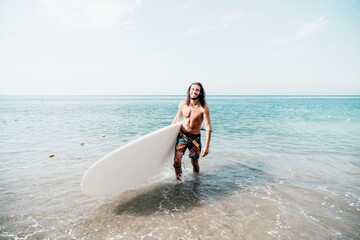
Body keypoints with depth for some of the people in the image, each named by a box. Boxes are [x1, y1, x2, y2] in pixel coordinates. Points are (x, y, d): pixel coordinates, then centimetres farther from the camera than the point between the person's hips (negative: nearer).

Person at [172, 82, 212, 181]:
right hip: (182, 135, 2)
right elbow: (176, 119, 12)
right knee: (177, 160, -10)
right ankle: (178, 180, 11)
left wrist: (206, 146, -24)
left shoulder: (203, 108, -16)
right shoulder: (183, 104, -4)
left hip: (195, 137, -2)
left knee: (195, 162, 8)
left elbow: (208, 127, -18)